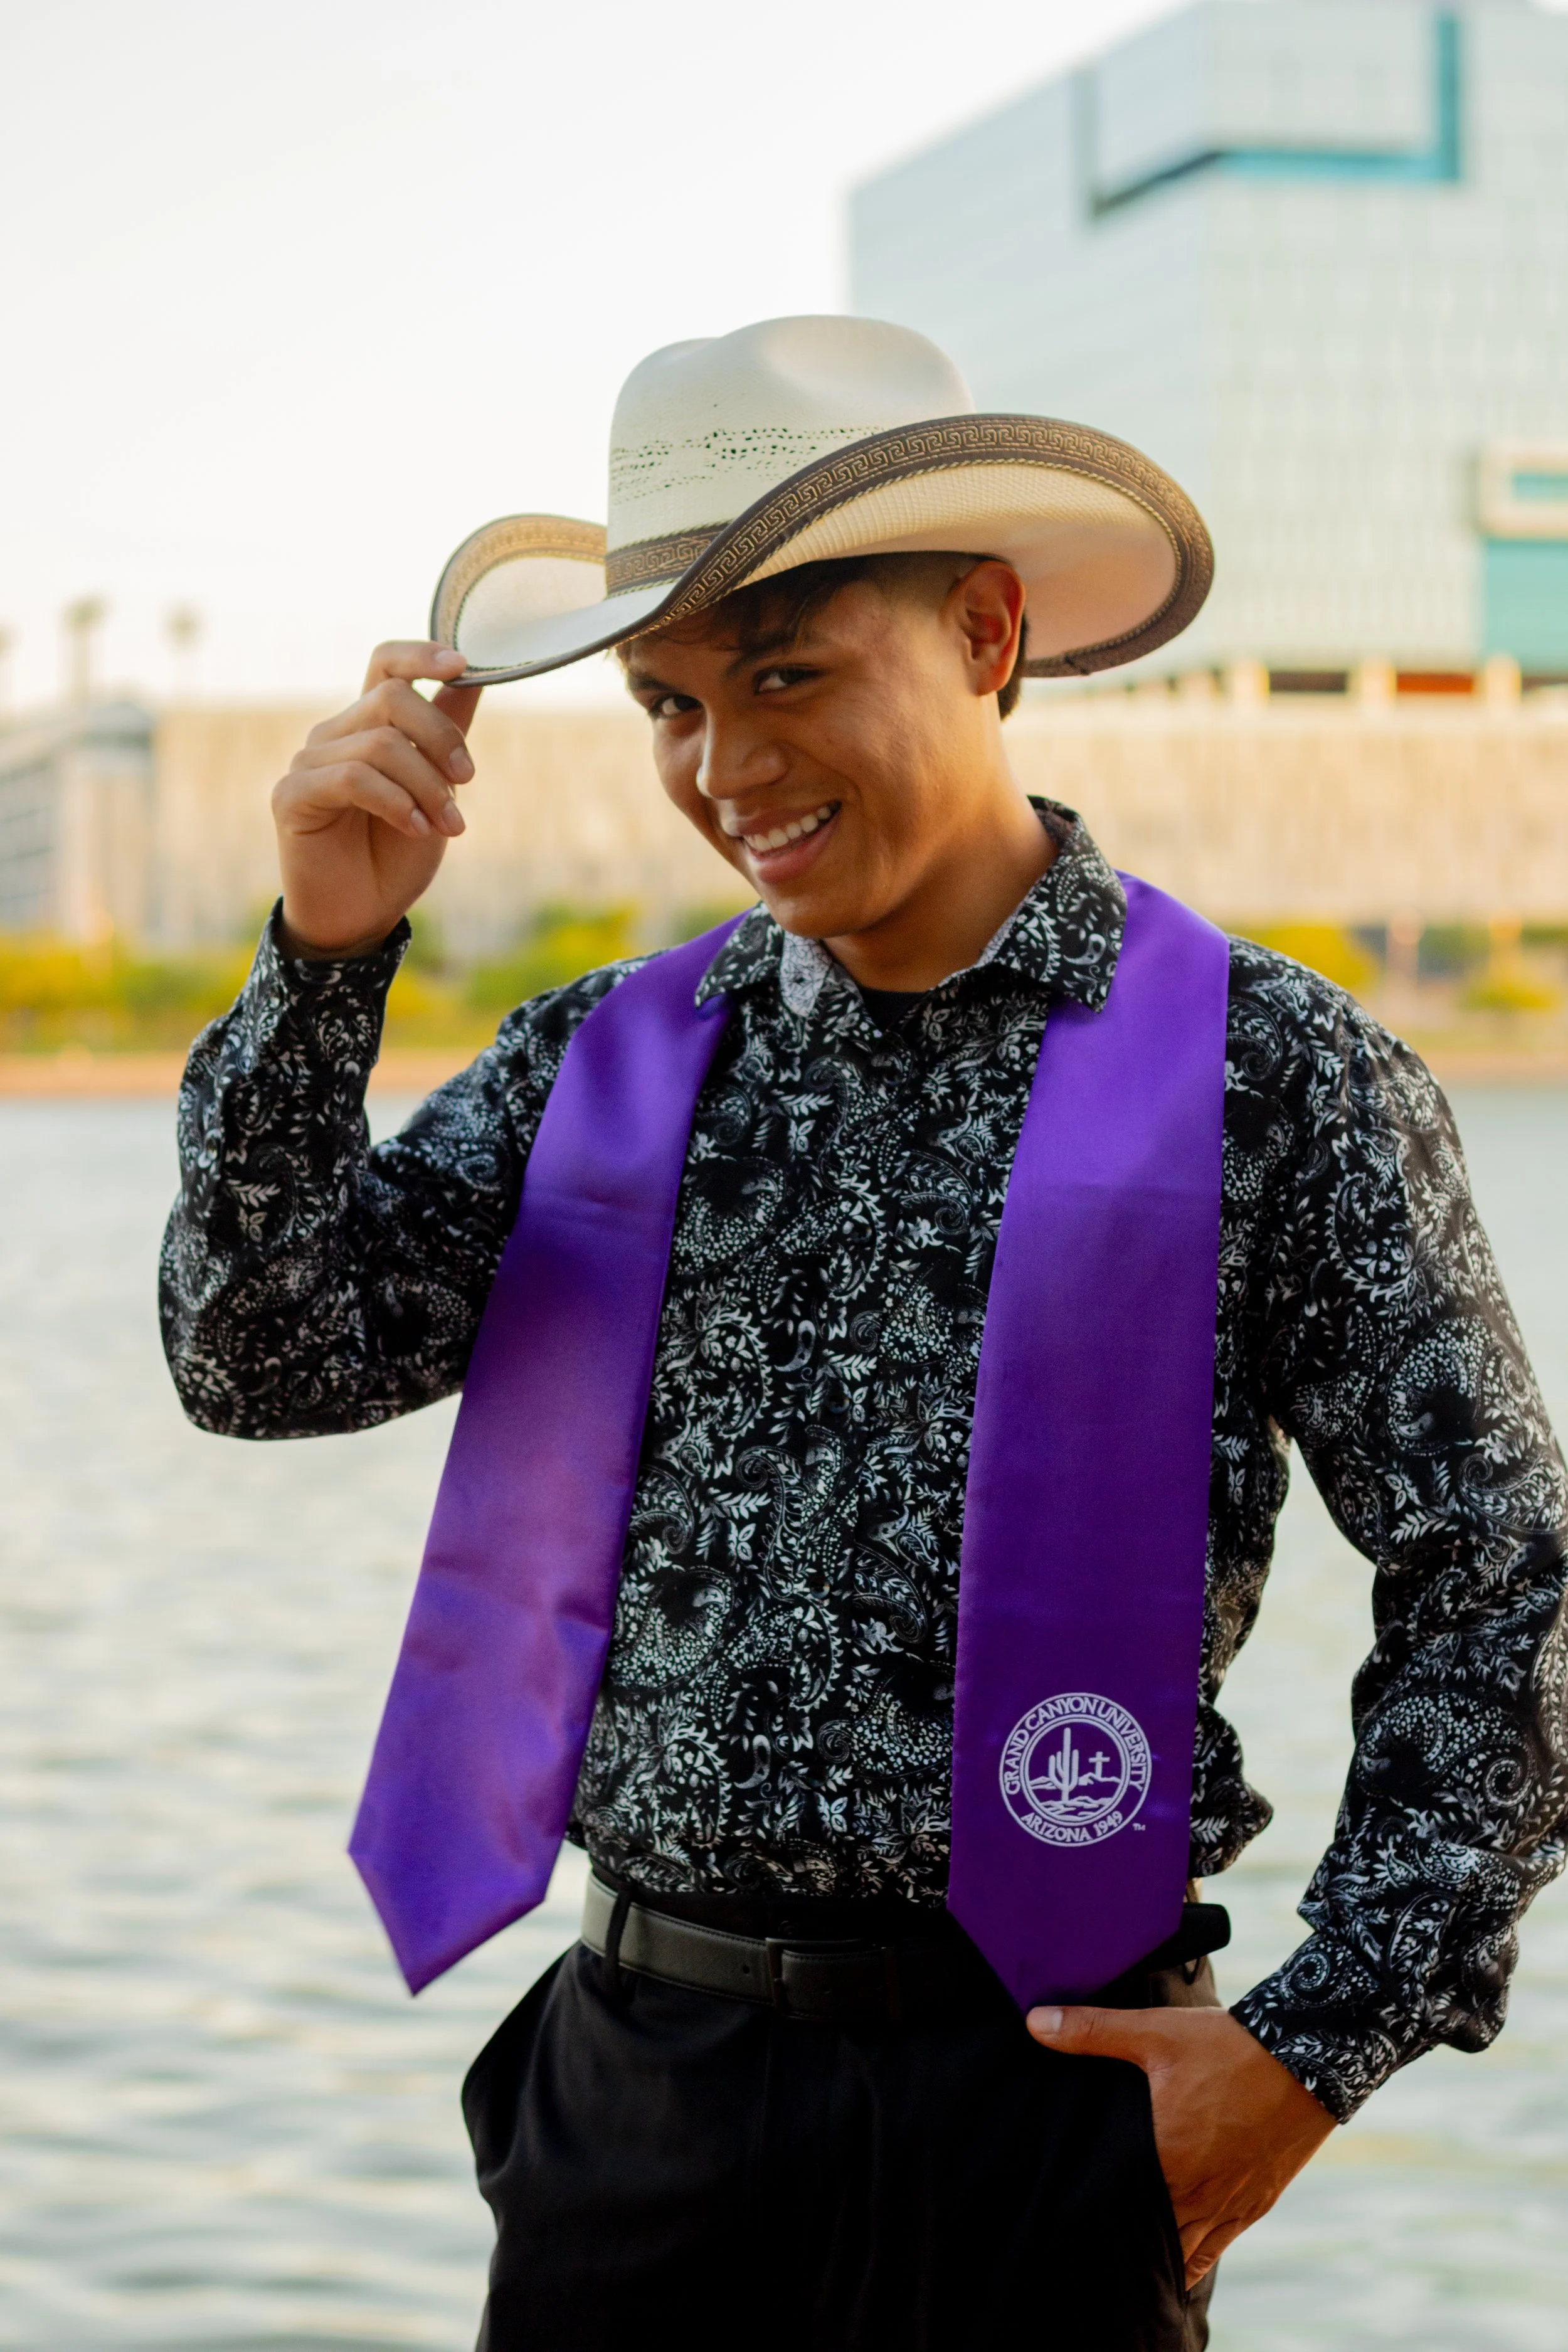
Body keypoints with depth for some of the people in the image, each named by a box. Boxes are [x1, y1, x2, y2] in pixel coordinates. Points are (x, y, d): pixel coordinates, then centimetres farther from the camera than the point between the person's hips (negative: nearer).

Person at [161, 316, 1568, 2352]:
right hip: (638, 2064, 3)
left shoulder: (1272, 1079, -5)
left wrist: (1324, 2042, -7)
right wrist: (327, 959, -10)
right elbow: (271, 1361, 0)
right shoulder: (612, 1060, 7)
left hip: (1037, 2088, -3)